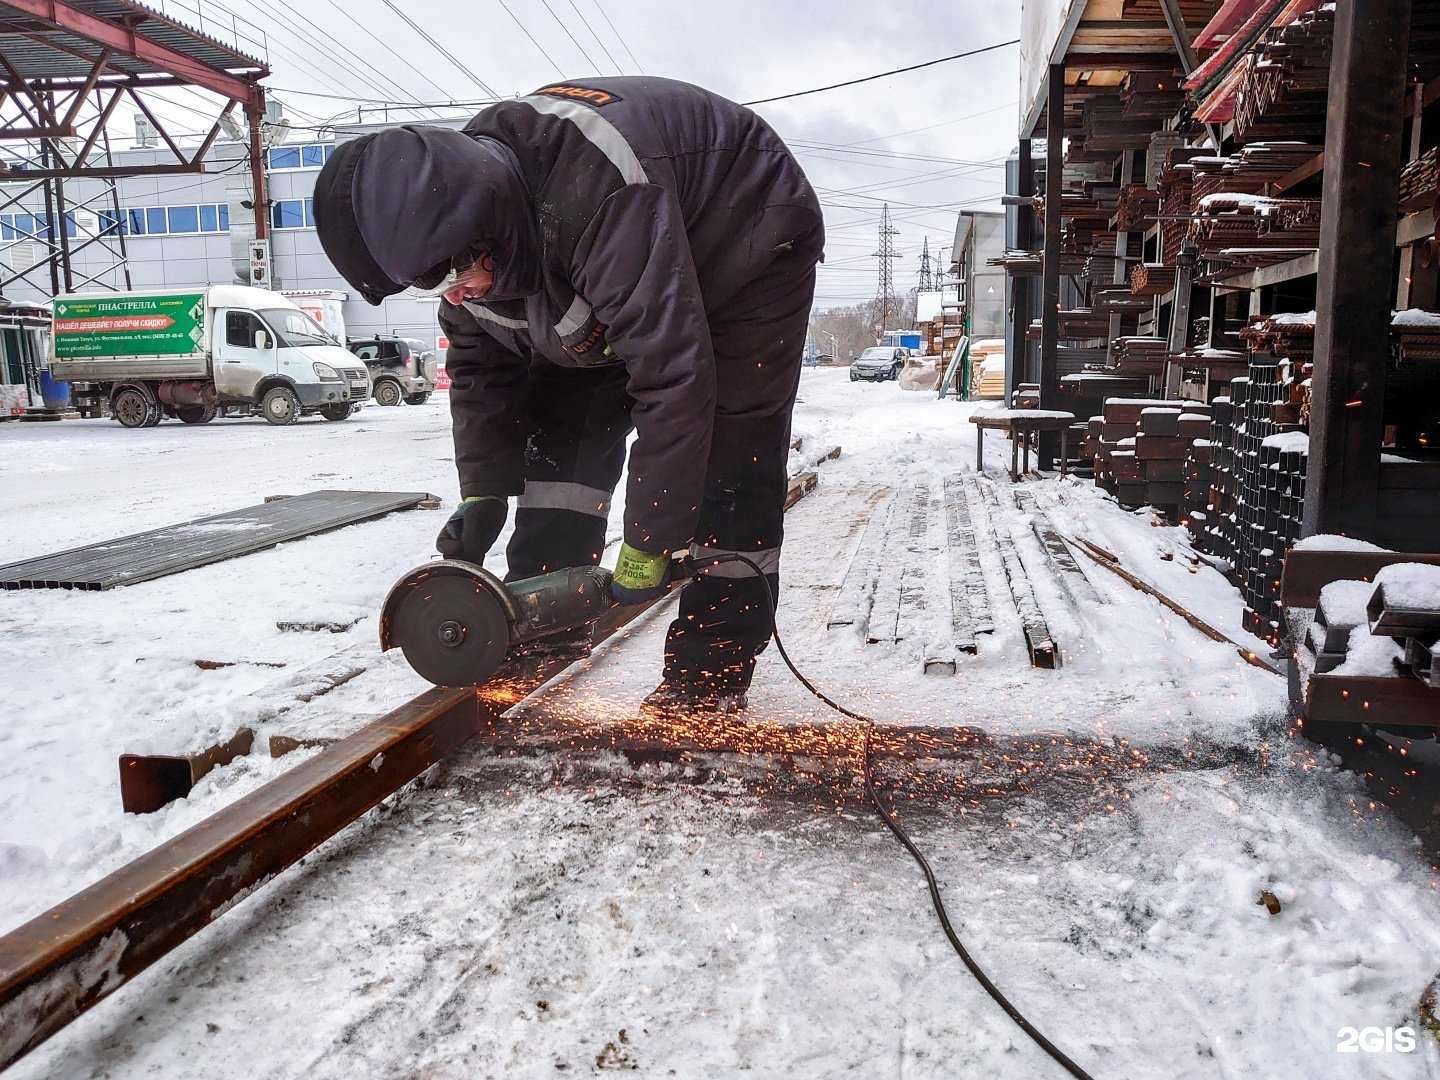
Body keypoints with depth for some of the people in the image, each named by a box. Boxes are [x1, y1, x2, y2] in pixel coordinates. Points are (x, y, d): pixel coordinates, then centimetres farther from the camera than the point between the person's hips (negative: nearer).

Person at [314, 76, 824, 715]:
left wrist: (649, 543, -37)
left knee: (729, 459, -16)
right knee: (563, 430, -2)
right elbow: (478, 363, -3)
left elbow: (672, 375, -43)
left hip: (748, 248, -7)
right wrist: (483, 493, -9)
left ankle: (714, 670, -8)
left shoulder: (601, 191, -43)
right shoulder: (460, 219, -17)